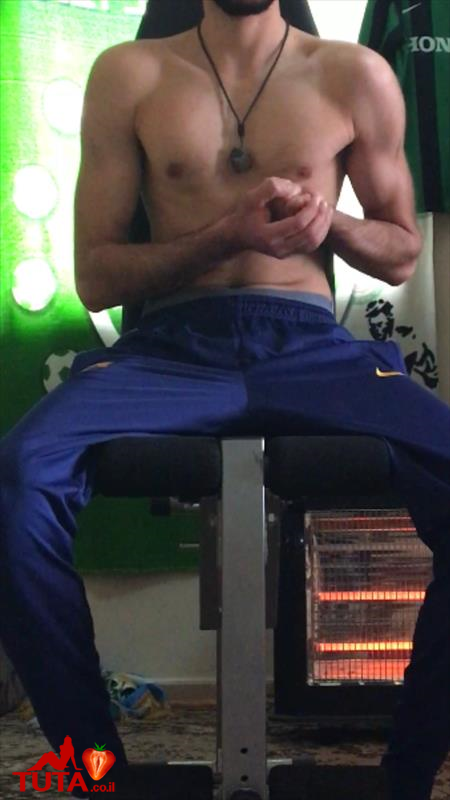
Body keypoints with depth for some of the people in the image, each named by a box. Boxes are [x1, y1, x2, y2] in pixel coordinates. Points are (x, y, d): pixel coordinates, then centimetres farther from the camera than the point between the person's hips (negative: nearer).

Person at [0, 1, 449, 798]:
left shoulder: (355, 75, 12)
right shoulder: (129, 73, 9)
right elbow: (94, 276, 6)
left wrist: (328, 218, -4)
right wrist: (229, 232, -10)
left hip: (311, 346, 1)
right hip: (172, 345, 0)